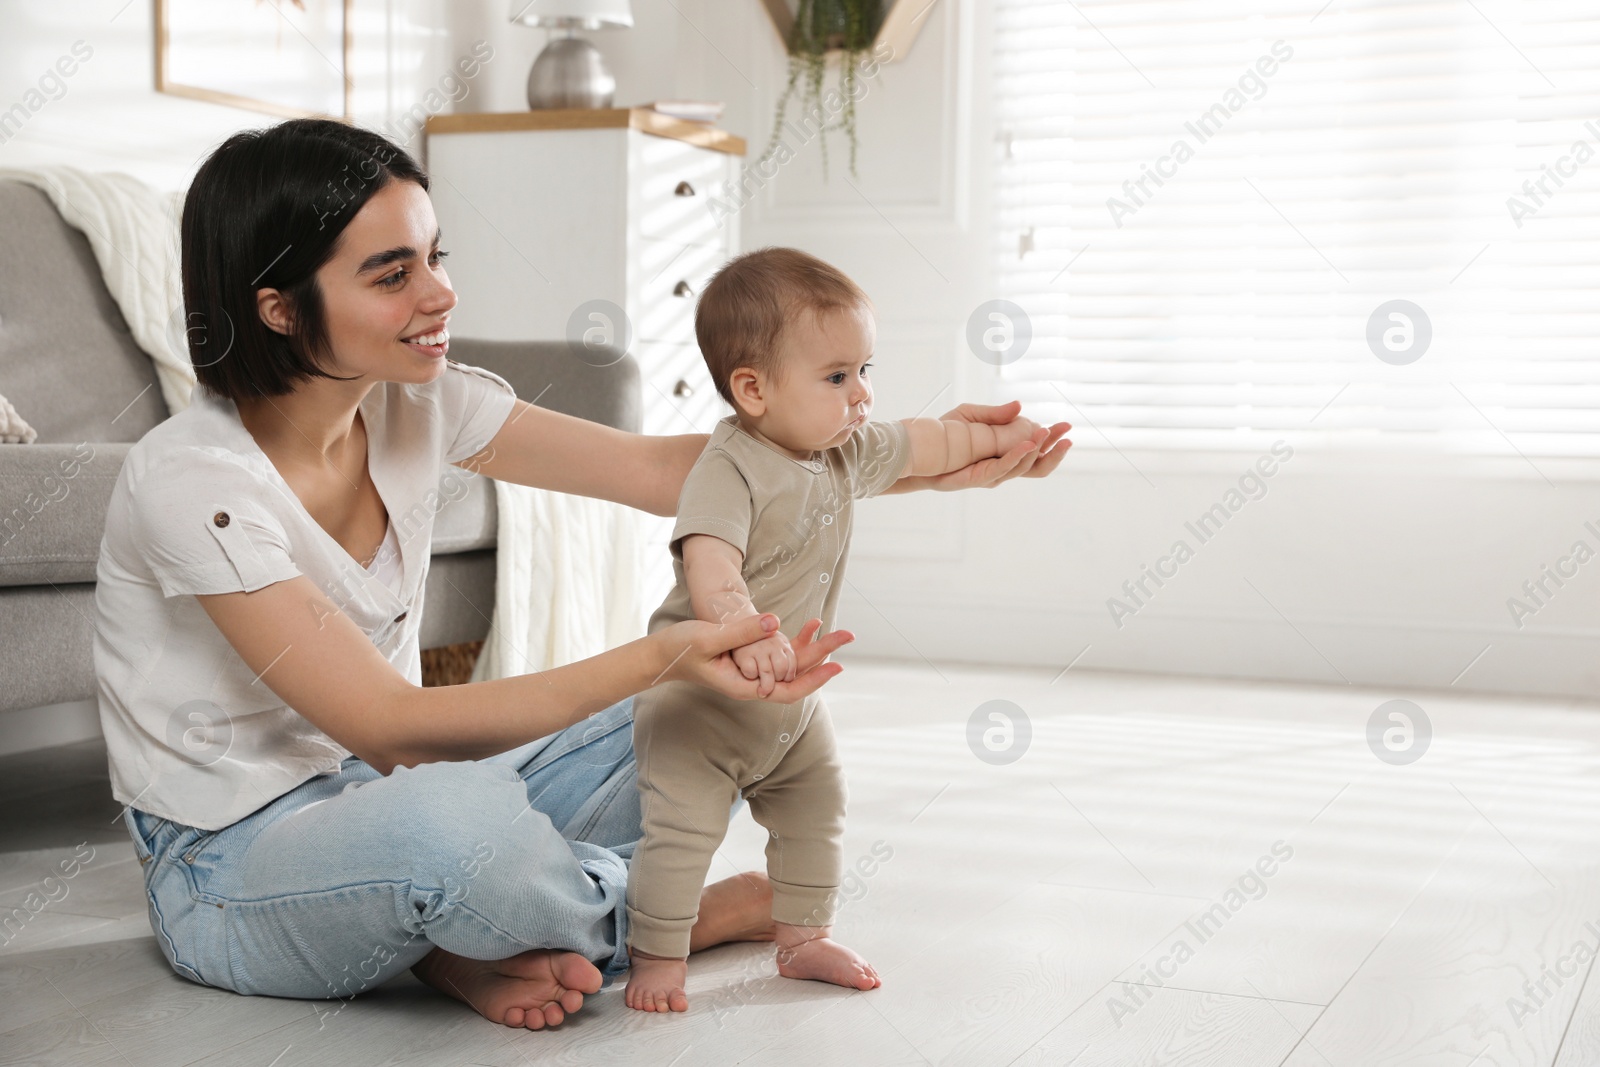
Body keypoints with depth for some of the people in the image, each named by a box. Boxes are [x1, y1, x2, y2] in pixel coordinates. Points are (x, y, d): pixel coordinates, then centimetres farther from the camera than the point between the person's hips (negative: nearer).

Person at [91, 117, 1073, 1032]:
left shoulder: (417, 406, -5)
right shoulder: (191, 481, -25)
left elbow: (667, 469, -7)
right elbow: (394, 728, -30)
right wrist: (654, 659, -40)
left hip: (373, 791, 7)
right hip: (231, 868, -7)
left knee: (700, 714, -1)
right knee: (459, 821, -40)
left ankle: (483, 939, -10)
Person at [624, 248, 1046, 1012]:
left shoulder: (849, 450, -1)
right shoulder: (729, 470, -27)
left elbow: (919, 444, 19)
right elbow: (709, 567, -41)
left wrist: (993, 438, 30)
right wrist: (748, 636, -57)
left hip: (793, 696, 8)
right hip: (701, 689, -8)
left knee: (817, 812, 16)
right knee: (682, 826, -10)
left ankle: (804, 937, 31)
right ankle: (657, 958, 7)